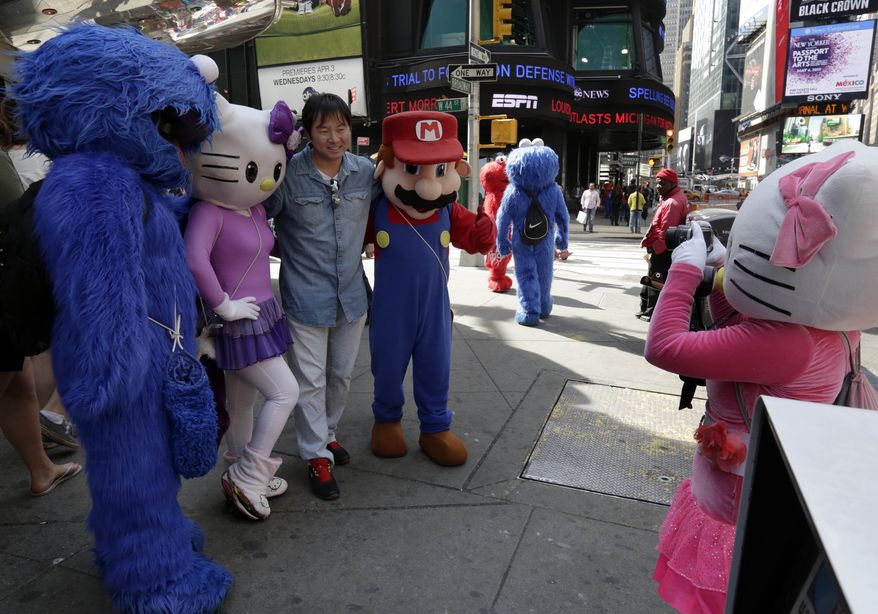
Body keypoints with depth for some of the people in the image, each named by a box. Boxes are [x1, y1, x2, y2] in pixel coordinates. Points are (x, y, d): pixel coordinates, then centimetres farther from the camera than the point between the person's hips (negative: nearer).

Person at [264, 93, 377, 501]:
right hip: (306, 296, -4)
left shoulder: (366, 172, -1)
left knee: (341, 375, 19)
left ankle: (326, 434, 42)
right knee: (311, 381, 5)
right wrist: (288, 251, -8)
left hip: (352, 294, 5)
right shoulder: (288, 174, -14)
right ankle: (317, 455, 23)